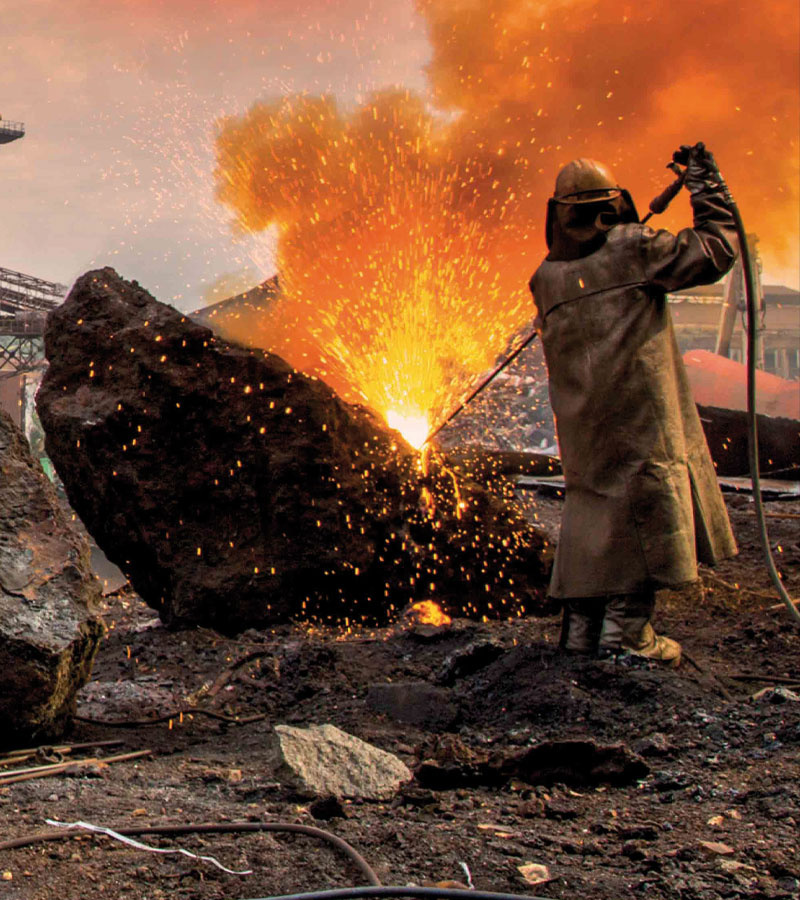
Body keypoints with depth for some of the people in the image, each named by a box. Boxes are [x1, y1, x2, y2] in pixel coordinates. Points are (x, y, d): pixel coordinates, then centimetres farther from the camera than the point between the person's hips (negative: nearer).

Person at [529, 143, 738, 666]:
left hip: (582, 422, 6)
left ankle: (582, 628, 16)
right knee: (647, 507, 0)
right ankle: (626, 632, -1)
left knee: (592, 508, 13)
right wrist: (704, 176, 11)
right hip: (641, 414, -6)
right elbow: (716, 250, -1)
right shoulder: (634, 250, -6)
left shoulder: (547, 277, 9)